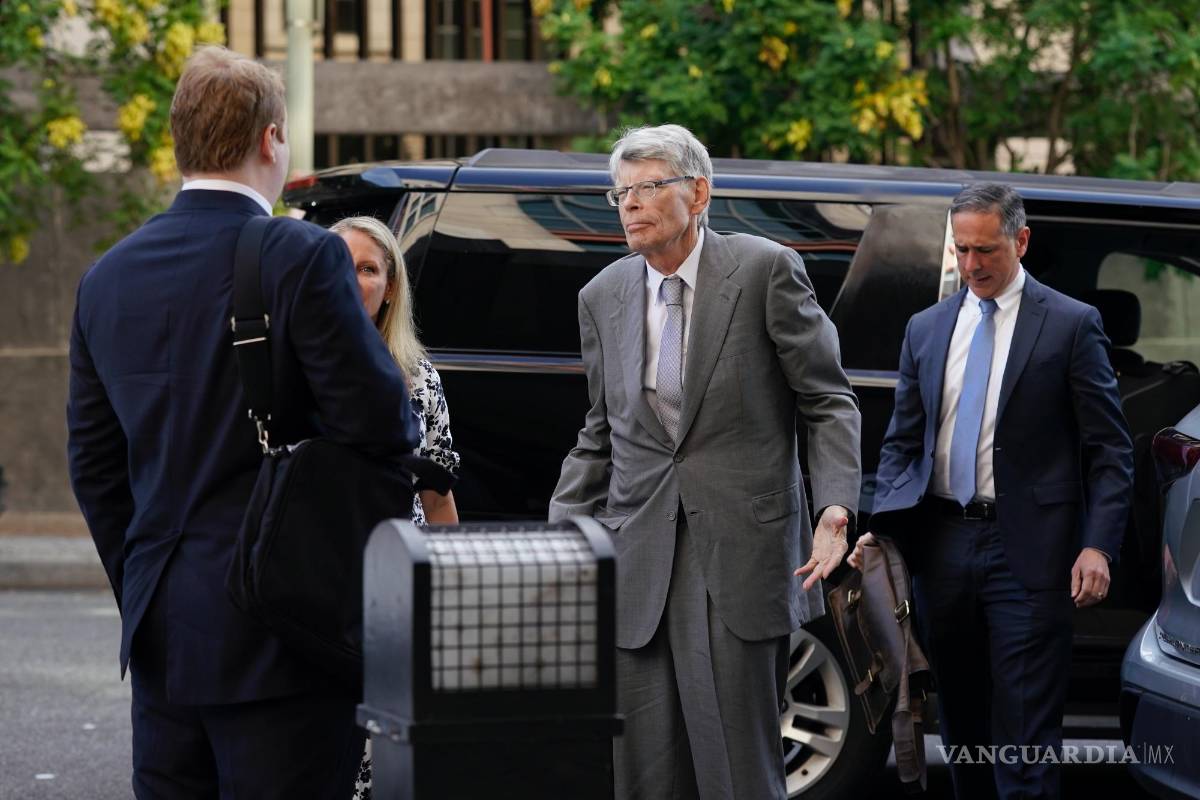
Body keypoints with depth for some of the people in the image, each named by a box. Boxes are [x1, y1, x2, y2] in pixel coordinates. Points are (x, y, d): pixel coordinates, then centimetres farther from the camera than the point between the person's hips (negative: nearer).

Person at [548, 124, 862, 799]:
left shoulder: (765, 270, -3)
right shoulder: (603, 297, 11)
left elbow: (830, 402, -1)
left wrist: (835, 509, -15)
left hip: (742, 559, -4)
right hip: (639, 564, 4)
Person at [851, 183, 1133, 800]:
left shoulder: (1071, 325, -1)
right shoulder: (926, 329, 12)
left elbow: (1110, 450, -2)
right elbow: (901, 443, 14)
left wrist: (1098, 545, -13)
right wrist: (881, 530, -1)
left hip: (1025, 553, -5)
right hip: (942, 543, 5)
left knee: (1026, 734, -8)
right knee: (960, 721, 12)